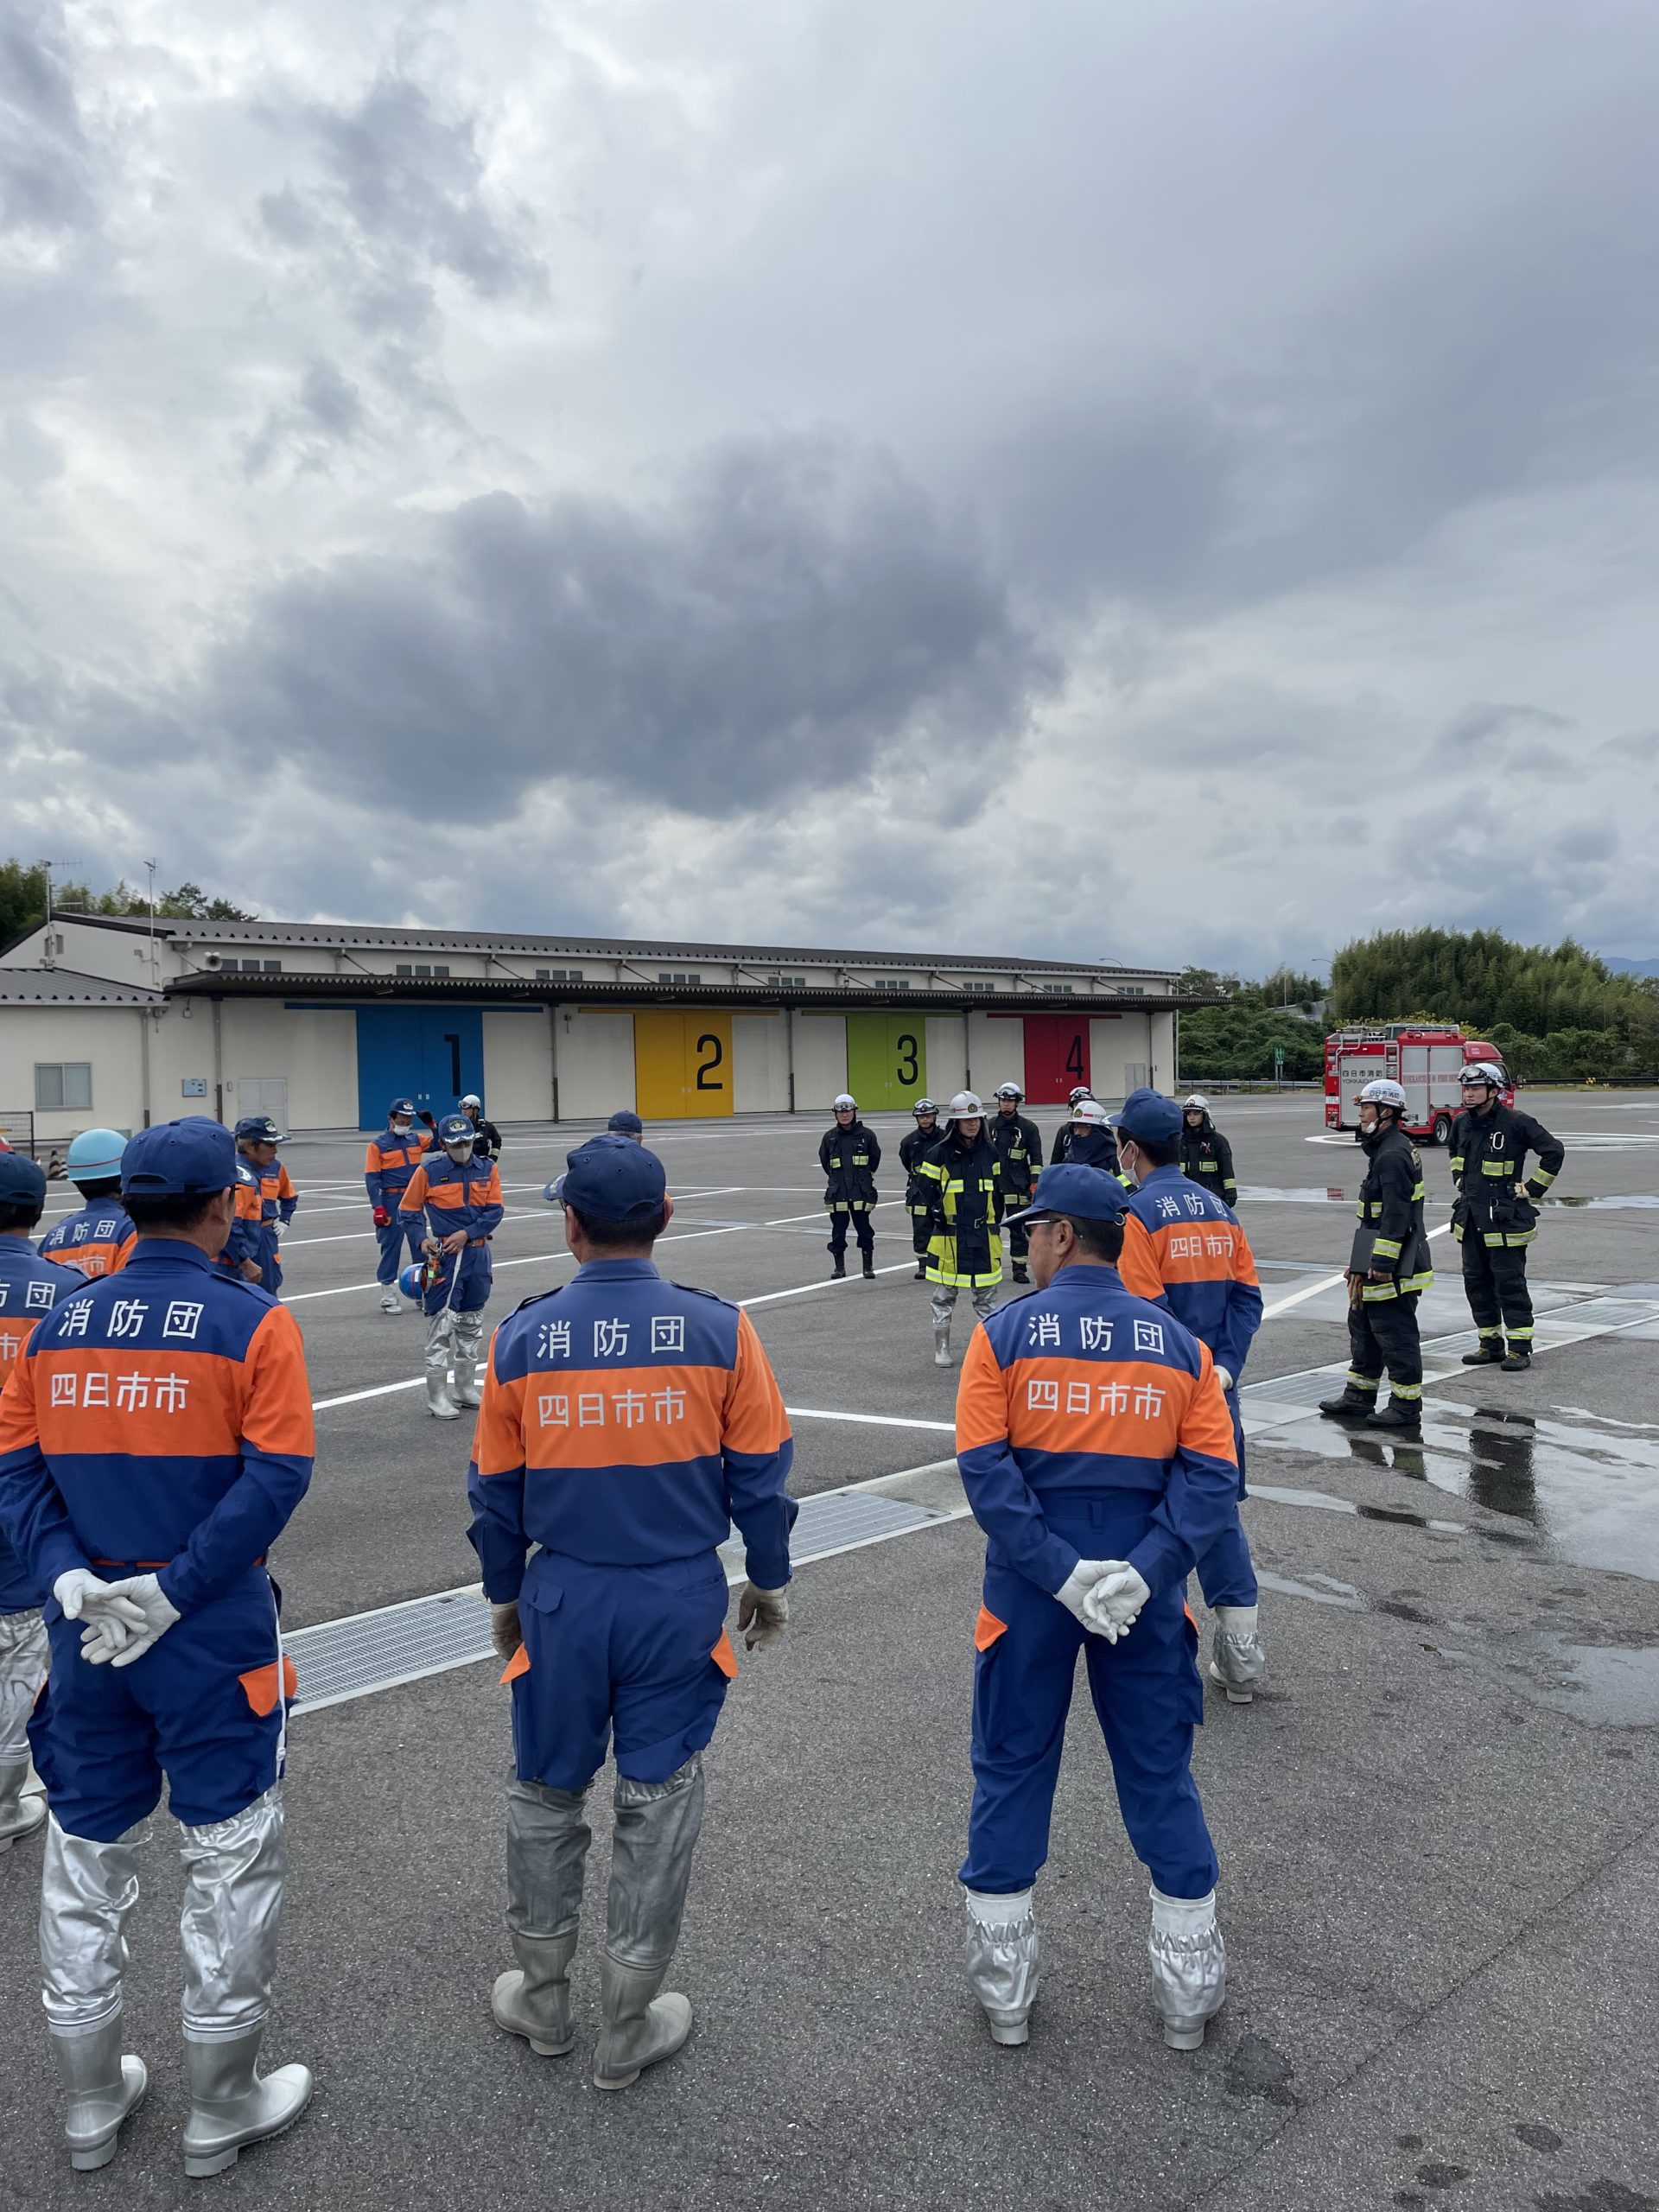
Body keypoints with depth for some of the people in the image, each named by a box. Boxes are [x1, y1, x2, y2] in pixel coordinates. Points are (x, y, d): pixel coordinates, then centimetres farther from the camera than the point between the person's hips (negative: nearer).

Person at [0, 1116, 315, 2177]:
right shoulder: (252, 1321, -14)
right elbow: (275, 1476, -20)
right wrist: (173, 1591, -15)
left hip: (85, 1630, 5)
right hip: (214, 1641, -4)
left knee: (86, 1858, 22)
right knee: (231, 1860, 13)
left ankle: (92, 2101, 38)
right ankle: (222, 2108, 28)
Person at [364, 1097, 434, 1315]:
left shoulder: (415, 1139, 8)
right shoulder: (378, 1145, -5)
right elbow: (371, 1178, -8)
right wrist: (378, 1208, -13)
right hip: (391, 1201, -4)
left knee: (421, 1245, 7)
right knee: (391, 1246, 2)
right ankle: (387, 1296, 12)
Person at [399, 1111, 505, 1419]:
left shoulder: (487, 1169, 2)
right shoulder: (428, 1171, -6)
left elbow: (495, 1210, -1)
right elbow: (408, 1210, 1)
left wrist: (467, 1233, -13)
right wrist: (422, 1238, -14)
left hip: (477, 1254, 4)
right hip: (443, 1256, -4)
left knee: (471, 1324, 15)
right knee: (441, 1327, -5)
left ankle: (466, 1389, 28)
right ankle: (437, 1397, 4)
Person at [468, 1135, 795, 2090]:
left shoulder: (522, 1338, -8)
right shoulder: (719, 1330, -12)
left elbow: (495, 1491, 2)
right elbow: (760, 1473, -4)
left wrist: (505, 1597, 18)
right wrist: (771, 1582, 12)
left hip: (562, 1599, 1)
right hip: (681, 1600, -1)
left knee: (546, 1796, 22)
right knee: (658, 1805, 15)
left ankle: (542, 2000, 40)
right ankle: (629, 2030, 30)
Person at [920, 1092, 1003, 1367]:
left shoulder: (990, 1152, 6)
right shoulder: (939, 1154, -8)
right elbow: (928, 1194, -5)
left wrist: (995, 1226, 14)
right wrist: (933, 1230, -6)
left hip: (984, 1234, 4)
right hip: (949, 1235, -3)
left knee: (987, 1293, 10)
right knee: (945, 1293, 6)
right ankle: (942, 1348, 16)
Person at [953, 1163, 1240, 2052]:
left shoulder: (1004, 1333, -9)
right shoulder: (1179, 1344, 0)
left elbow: (985, 1471, -16)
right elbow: (1210, 1476, -8)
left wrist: (1059, 1571, -16)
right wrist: (1144, 1572, -14)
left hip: (1028, 1595, -2)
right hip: (1144, 1593, 2)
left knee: (1011, 1771, 15)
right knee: (1160, 1775, 17)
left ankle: (1003, 1990, 29)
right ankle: (1190, 1993, 31)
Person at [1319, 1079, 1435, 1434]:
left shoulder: (1393, 1155, -19)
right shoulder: (1385, 1149, 15)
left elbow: (1397, 1215, -24)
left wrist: (1382, 1264, -24)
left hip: (1392, 1267, -11)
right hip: (1381, 1263, 11)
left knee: (1395, 1332, -3)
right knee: (1363, 1325, 18)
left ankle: (1406, 1407, 6)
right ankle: (1359, 1397, 27)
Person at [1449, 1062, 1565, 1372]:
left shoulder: (1516, 1122, -13)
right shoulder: (1462, 1123, 8)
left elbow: (1554, 1151, -13)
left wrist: (1532, 1190, -11)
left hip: (1505, 1219, -7)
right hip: (1470, 1217, 7)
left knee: (1510, 1283, -3)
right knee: (1476, 1282, 10)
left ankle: (1520, 1348, 6)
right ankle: (1490, 1346, 20)